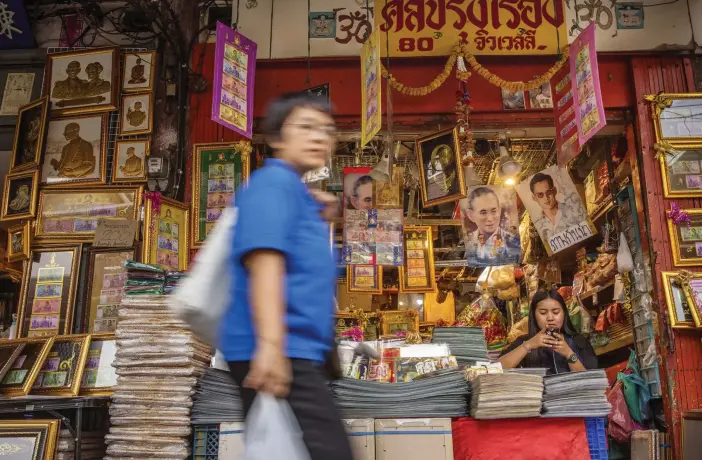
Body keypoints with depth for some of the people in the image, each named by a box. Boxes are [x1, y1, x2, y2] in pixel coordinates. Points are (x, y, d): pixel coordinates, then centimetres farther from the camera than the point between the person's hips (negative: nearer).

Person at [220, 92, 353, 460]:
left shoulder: (299, 193, 22)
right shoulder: (274, 181, -6)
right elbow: (265, 259, -20)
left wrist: (319, 221, 15)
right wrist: (271, 343, -29)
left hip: (300, 351, 10)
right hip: (282, 352, -10)